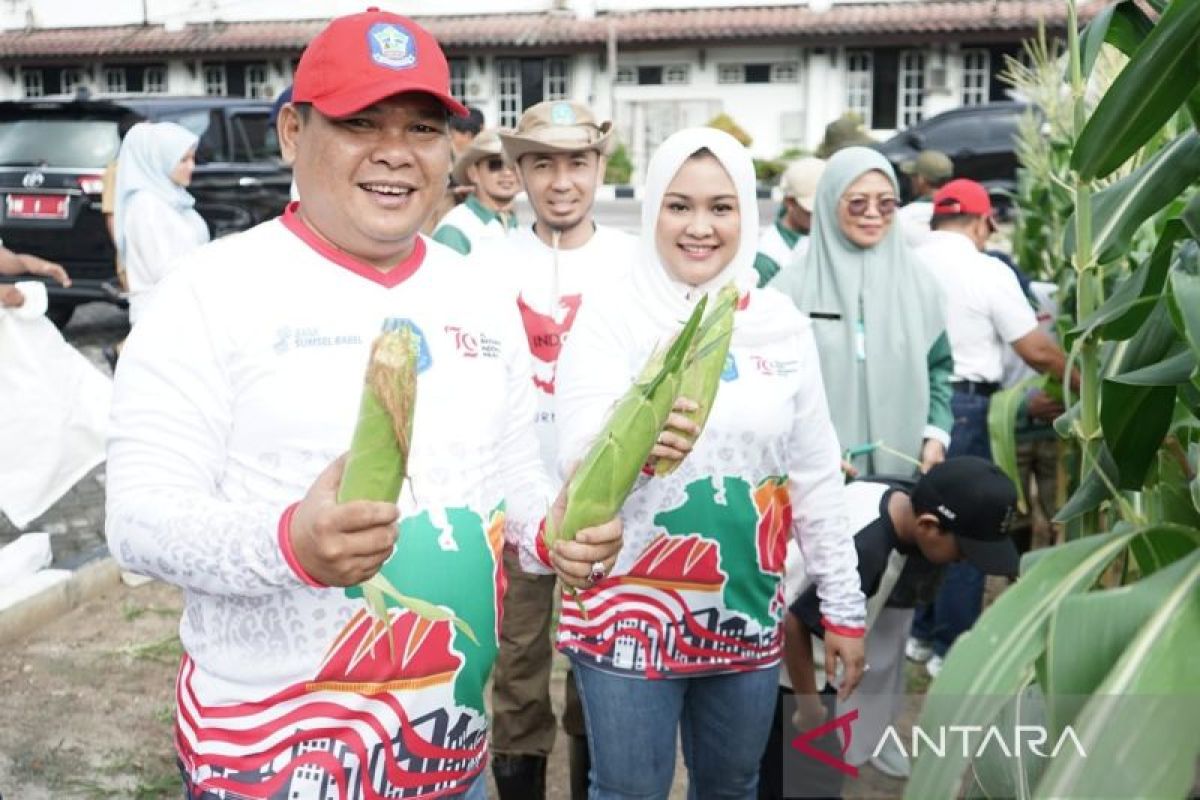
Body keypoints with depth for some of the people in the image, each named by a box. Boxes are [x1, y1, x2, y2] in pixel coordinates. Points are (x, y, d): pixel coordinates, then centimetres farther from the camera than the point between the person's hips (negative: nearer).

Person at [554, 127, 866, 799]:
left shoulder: (782, 323, 1)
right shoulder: (611, 317, -9)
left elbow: (817, 473, 7)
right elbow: (577, 464, -18)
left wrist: (844, 604, 9)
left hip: (748, 613, 4)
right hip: (629, 610, -3)